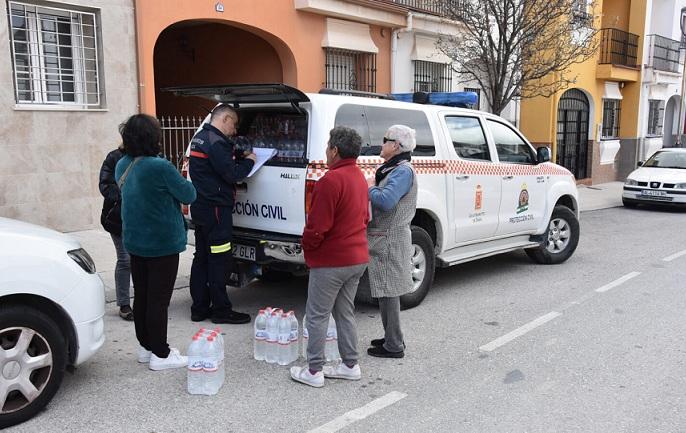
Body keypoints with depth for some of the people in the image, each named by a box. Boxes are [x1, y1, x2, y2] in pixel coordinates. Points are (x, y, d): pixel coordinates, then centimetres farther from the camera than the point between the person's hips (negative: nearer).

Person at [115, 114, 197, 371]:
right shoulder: (159, 167, -23)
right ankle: (160, 354, 9)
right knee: (159, 300, 1)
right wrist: (179, 181, 7)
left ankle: (145, 346, 28)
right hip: (162, 244, -8)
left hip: (134, 242, 8)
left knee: (141, 296, 16)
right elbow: (188, 195, -13)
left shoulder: (122, 166, 2)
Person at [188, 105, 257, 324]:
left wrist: (238, 159, 9)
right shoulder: (216, 142, -16)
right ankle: (221, 310, 4)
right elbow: (232, 174, -19)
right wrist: (249, 160, -4)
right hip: (215, 209, -10)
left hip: (200, 208, 10)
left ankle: (199, 308, 20)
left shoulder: (199, 138, 16)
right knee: (219, 259, -3)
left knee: (202, 257, 13)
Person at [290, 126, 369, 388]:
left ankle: (314, 371, 10)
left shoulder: (332, 180, -20)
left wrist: (306, 244, -3)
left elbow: (318, 226, -21)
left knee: (317, 316, 3)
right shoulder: (360, 177, 9)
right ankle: (350, 365, 25)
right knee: (345, 312, 18)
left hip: (331, 260, -9)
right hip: (357, 258, 9)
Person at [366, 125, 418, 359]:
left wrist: (370, 189, -12)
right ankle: (391, 338, 29)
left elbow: (386, 201, -28)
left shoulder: (403, 171, -16)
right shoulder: (389, 169, 16)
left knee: (388, 291, -4)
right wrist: (372, 187, 2)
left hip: (390, 239, -10)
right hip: (382, 237, 10)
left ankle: (394, 346, 6)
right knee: (387, 291, 17)